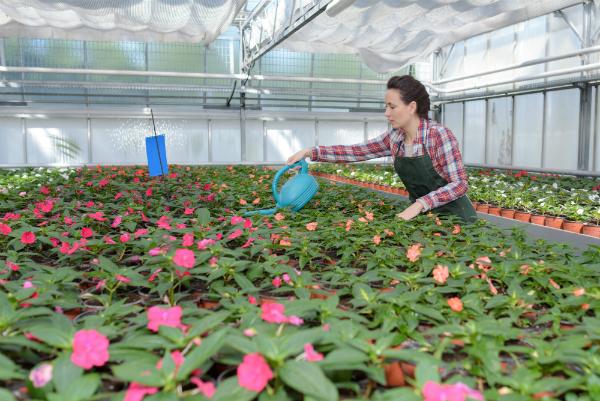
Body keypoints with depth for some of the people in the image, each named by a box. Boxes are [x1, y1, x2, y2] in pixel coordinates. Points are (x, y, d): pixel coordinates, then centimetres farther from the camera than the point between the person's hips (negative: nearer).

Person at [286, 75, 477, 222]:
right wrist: (310, 152, -7)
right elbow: (356, 151, 0)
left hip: (453, 215, -5)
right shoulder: (394, 137, -2)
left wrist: (420, 203, -32)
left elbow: (459, 184, -21)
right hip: (421, 215, 5)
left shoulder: (439, 135, -20)